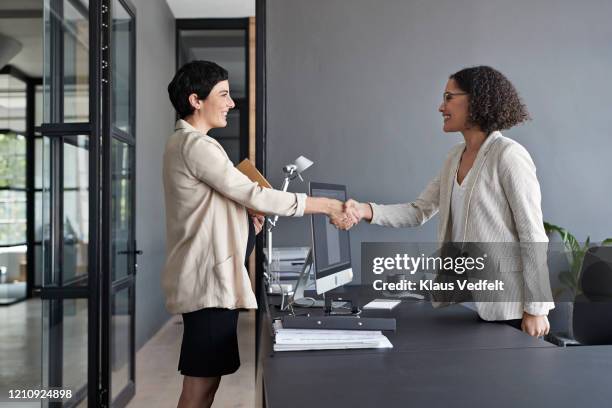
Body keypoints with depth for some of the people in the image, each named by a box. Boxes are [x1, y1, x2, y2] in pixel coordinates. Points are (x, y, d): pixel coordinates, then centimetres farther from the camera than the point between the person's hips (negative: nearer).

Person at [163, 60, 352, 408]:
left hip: (206, 277, 10)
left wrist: (245, 212, 6)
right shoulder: (197, 145, -15)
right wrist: (326, 205, -14)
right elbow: (254, 195, -19)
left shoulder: (183, 142, 18)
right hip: (208, 279, -10)